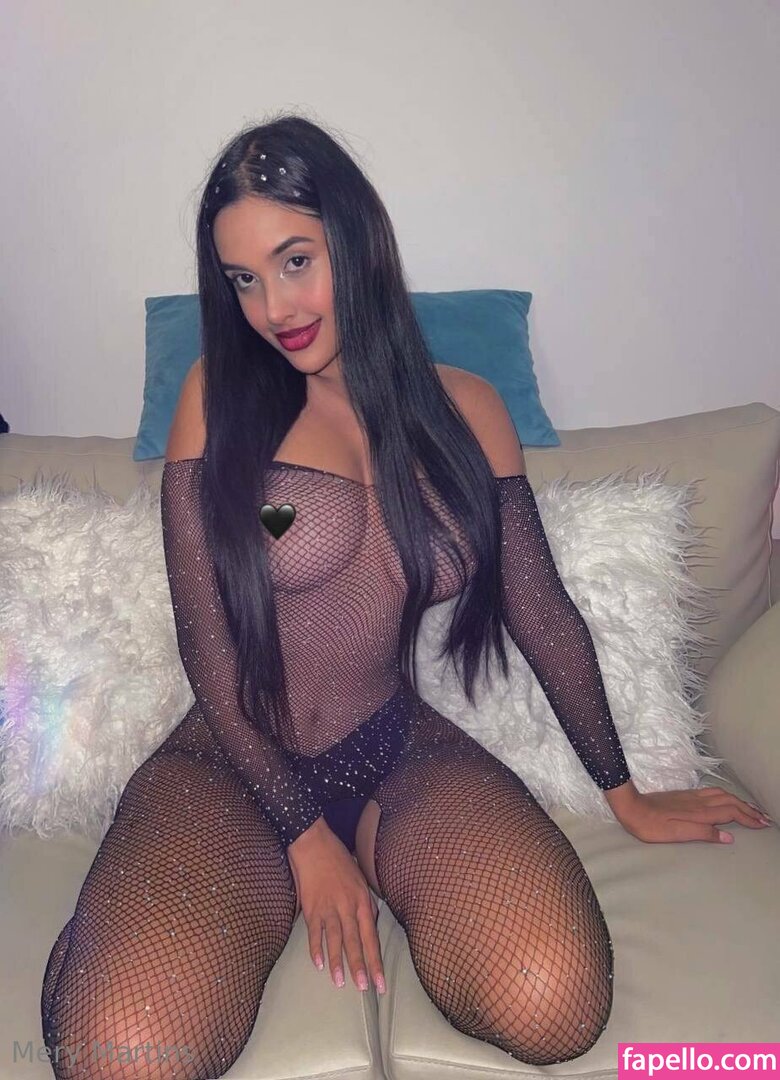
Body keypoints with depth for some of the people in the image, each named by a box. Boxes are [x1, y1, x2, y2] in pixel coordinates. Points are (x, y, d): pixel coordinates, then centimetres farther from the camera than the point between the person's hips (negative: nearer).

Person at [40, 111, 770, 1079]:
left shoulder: (464, 409, 3)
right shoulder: (219, 397, -3)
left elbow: (542, 610, 7)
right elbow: (204, 643, -6)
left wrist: (626, 796, 14)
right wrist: (306, 836, -10)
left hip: (400, 755, 2)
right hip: (235, 769, -1)